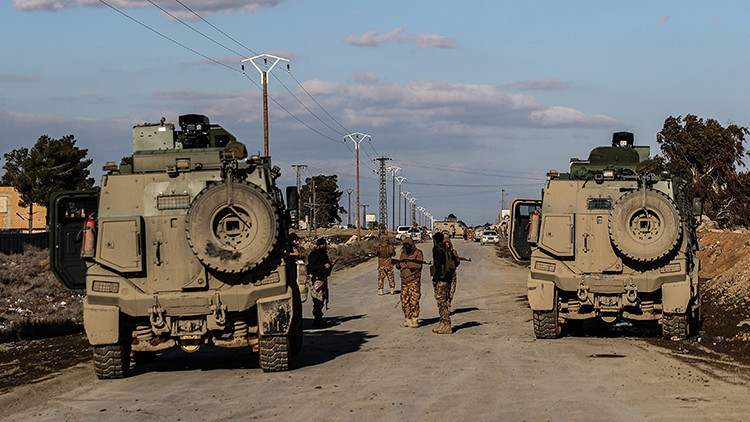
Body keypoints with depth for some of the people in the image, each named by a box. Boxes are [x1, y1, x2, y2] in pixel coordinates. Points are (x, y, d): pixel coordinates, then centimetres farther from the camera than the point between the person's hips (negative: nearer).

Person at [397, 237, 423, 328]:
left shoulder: (418, 253, -3)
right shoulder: (403, 254, 17)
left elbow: (418, 265, -16)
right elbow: (398, 265, 16)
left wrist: (406, 264, -18)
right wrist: (400, 264, -8)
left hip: (414, 280, -6)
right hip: (404, 281, 6)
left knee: (414, 300, -9)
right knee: (405, 301, 5)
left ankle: (414, 320, -6)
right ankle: (407, 319, 12)